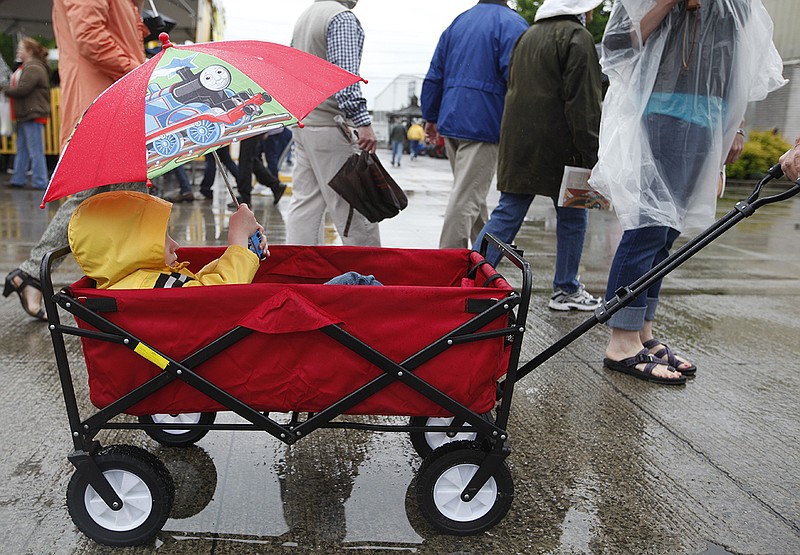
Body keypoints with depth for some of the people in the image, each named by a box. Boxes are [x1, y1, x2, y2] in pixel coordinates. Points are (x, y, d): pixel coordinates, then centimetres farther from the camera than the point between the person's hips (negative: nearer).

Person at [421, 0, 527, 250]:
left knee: (473, 193, 19)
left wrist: (431, 117, 22)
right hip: (483, 125, -7)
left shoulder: (457, 22, 16)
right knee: (467, 197, -7)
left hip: (451, 122, 7)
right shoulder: (512, 24, -6)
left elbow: (434, 77, 17)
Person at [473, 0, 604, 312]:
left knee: (507, 214, 8)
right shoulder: (577, 37, -7)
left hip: (517, 144, 7)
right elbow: (582, 102, -14)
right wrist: (591, 155, -14)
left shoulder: (529, 35, 18)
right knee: (572, 217, 7)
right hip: (558, 148, -7)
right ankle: (566, 290, 16)